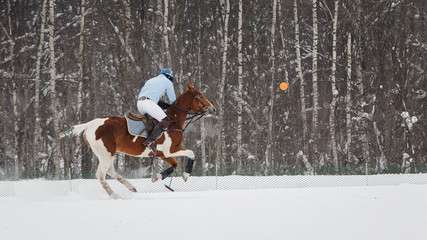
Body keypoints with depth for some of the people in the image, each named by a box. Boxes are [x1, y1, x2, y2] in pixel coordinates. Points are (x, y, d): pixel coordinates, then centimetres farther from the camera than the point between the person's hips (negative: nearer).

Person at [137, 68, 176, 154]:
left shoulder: (151, 80, 34)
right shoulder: (168, 82, 15)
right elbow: (173, 100, 15)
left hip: (139, 103, 8)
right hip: (148, 102, -8)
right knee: (165, 121, -16)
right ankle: (150, 141, -33)